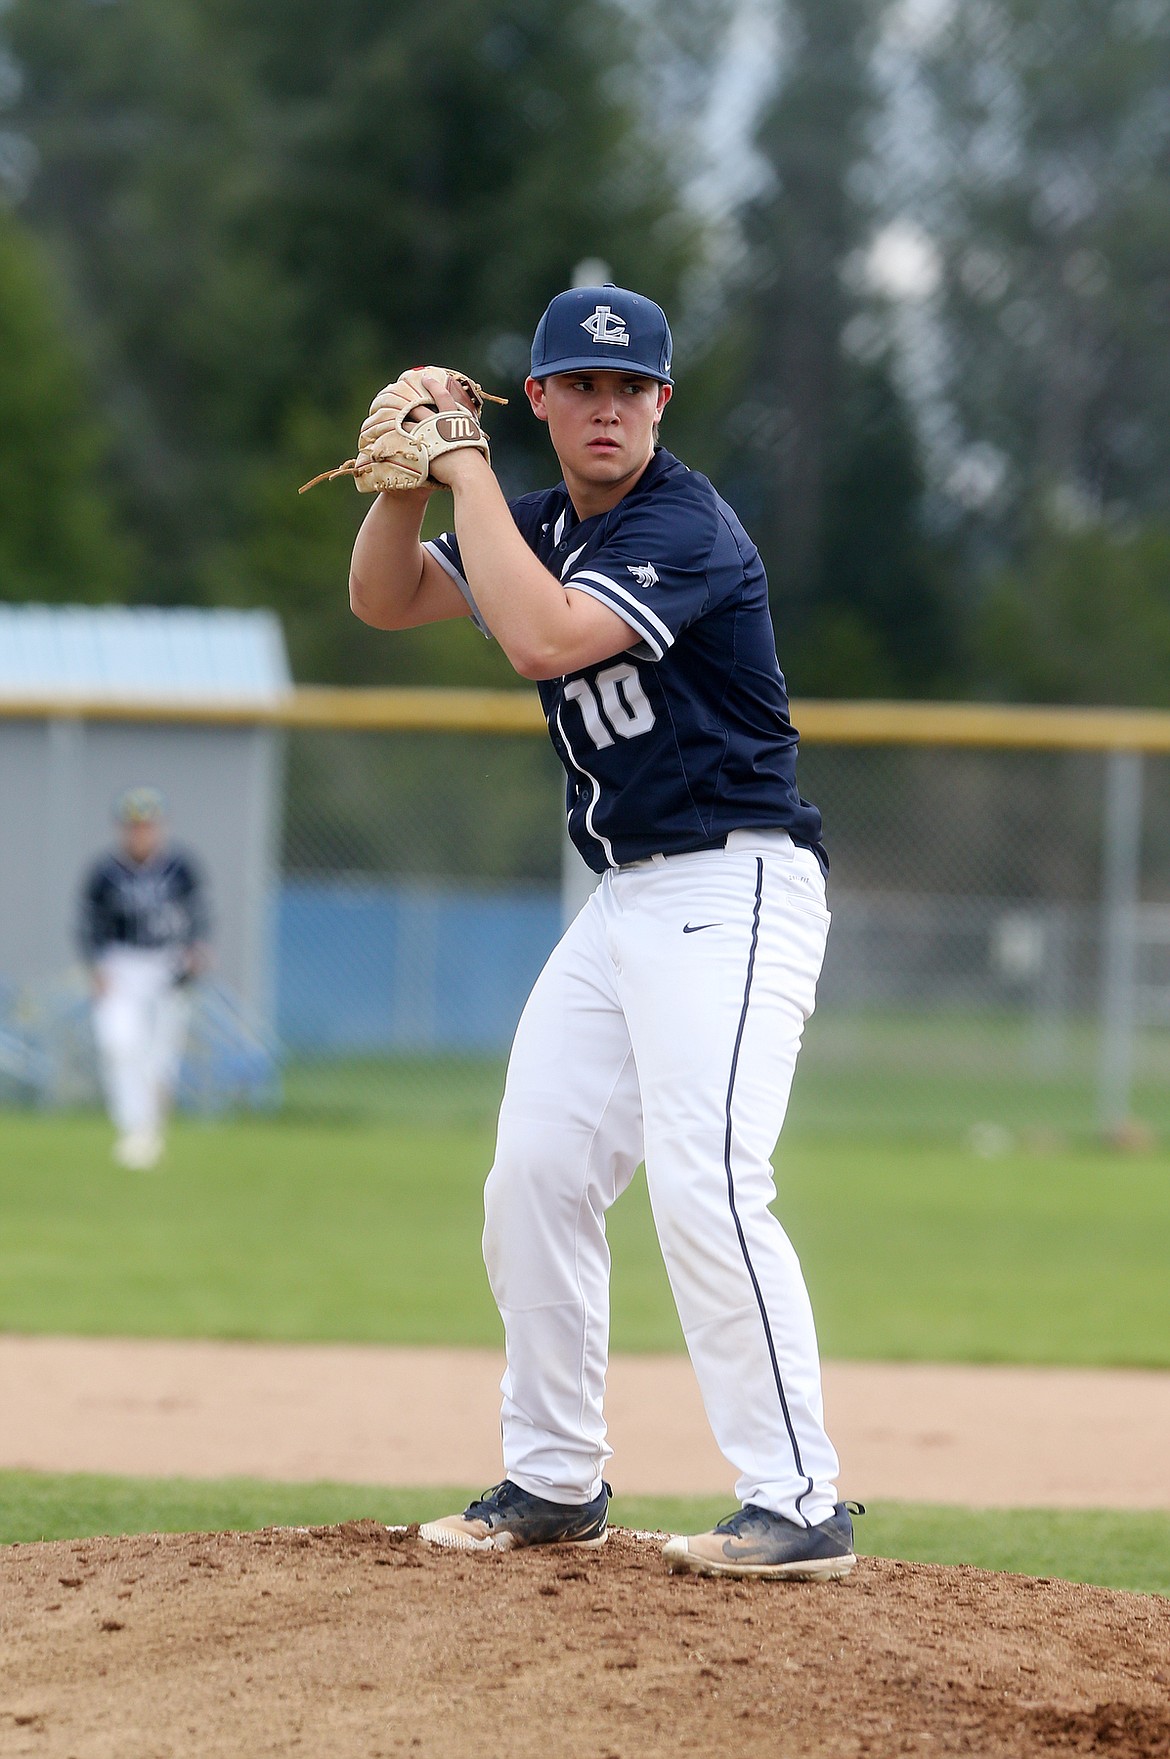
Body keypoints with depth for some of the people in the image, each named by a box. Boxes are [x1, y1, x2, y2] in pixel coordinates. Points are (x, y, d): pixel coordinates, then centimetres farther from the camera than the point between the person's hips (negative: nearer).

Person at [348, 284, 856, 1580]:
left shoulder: (684, 528, -16)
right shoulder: (541, 527, 11)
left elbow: (542, 639, -29)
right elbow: (385, 600, 13)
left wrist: (466, 471, -21)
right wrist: (404, 477, -5)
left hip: (733, 888, -9)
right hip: (624, 901, 9)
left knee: (702, 1183, -21)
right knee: (534, 1177, 8)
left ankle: (799, 1505, -19)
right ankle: (553, 1483, 20)